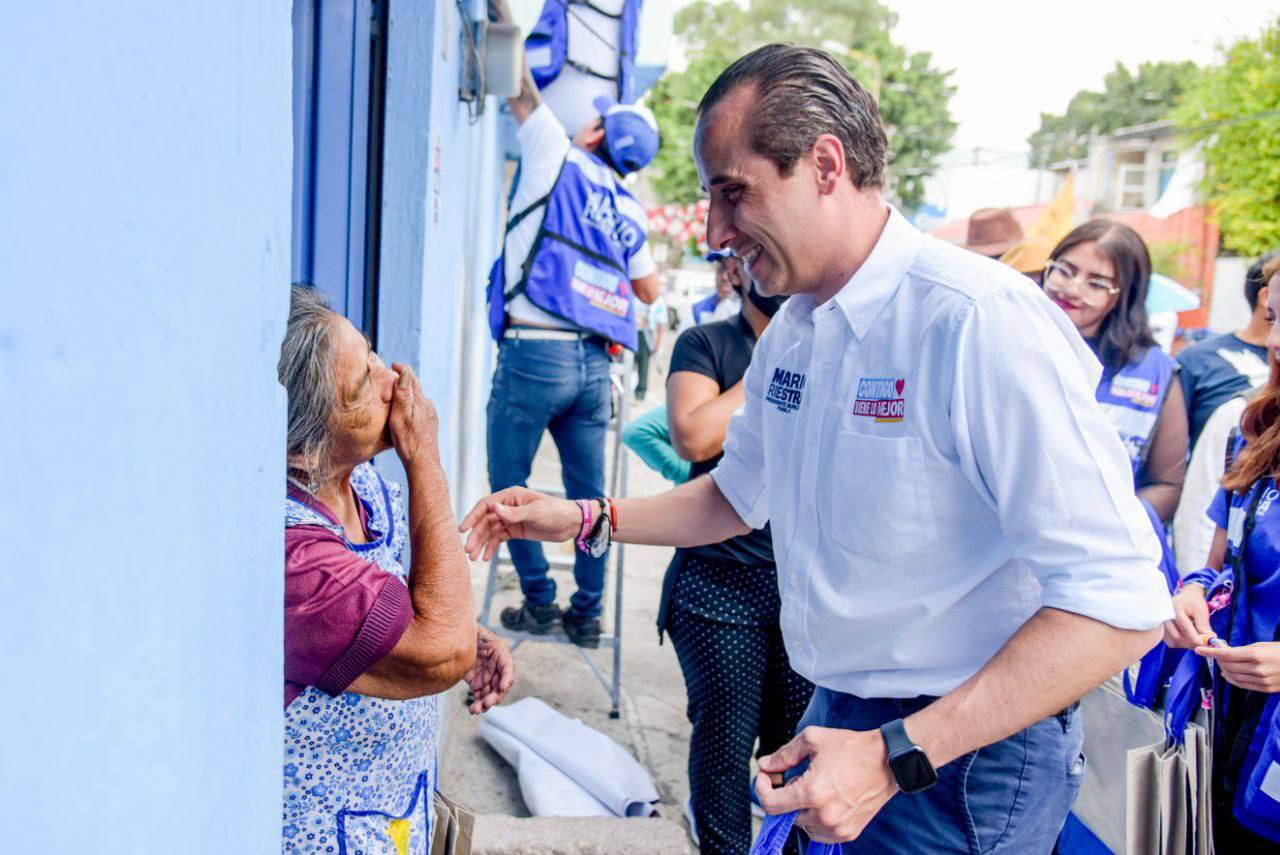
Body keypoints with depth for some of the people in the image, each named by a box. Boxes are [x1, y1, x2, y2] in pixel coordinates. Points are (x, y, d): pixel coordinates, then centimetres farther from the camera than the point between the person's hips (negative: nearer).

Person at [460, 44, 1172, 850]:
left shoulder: (983, 321, -23)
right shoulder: (789, 335, 4)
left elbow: (1119, 602, -26)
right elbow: (739, 497, 21)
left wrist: (896, 757, -28)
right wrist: (584, 519, 9)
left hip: (964, 755, -7)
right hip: (837, 723, 7)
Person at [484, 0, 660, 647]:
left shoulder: (559, 159, 1)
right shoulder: (630, 212, 15)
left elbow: (521, 87, 8)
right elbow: (650, 289, 25)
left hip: (535, 351, -5)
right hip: (594, 361, 6)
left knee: (509, 482, 8)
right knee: (589, 491, 11)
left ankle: (539, 602, 11)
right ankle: (588, 613, 17)